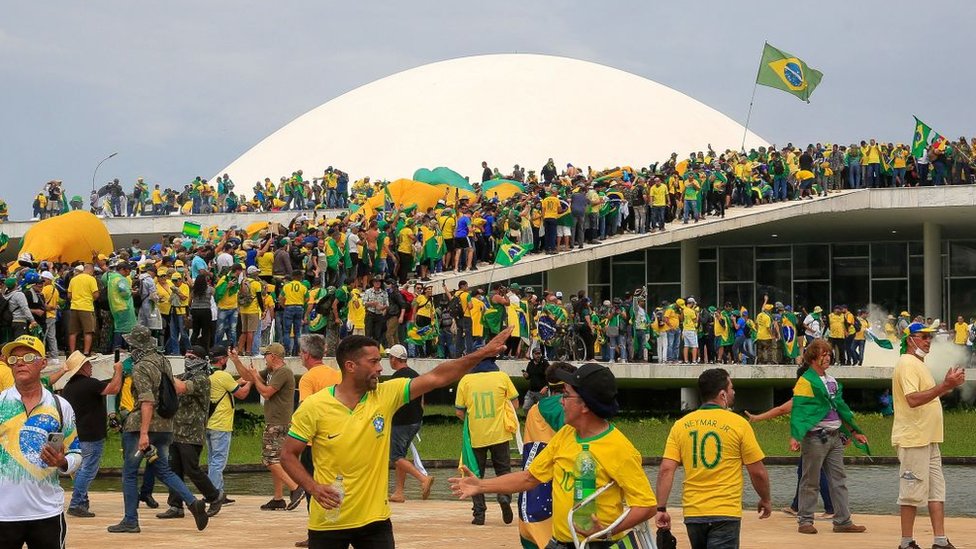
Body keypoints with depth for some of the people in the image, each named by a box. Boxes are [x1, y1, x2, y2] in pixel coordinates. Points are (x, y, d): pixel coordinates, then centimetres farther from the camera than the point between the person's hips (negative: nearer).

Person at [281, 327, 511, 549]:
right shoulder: (313, 407, -10)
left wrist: (482, 354, -10)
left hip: (375, 519, 3)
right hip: (328, 523, -2)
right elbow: (288, 455, -4)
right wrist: (314, 487, -20)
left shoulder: (386, 395, -2)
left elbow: (436, 378, -4)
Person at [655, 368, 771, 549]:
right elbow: (758, 472, -2)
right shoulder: (738, 424, -5)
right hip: (726, 513, -4)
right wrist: (765, 500, 15)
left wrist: (661, 509, -1)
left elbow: (666, 470, -3)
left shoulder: (681, 425, 4)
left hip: (692, 512, 5)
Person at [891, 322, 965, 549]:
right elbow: (913, 399, -26)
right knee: (912, 491, -5)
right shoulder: (907, 364, -14)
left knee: (937, 490, 8)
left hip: (929, 440, 10)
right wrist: (944, 386, -28)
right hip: (913, 439, -10)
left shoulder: (919, 364, 19)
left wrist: (948, 385, 12)